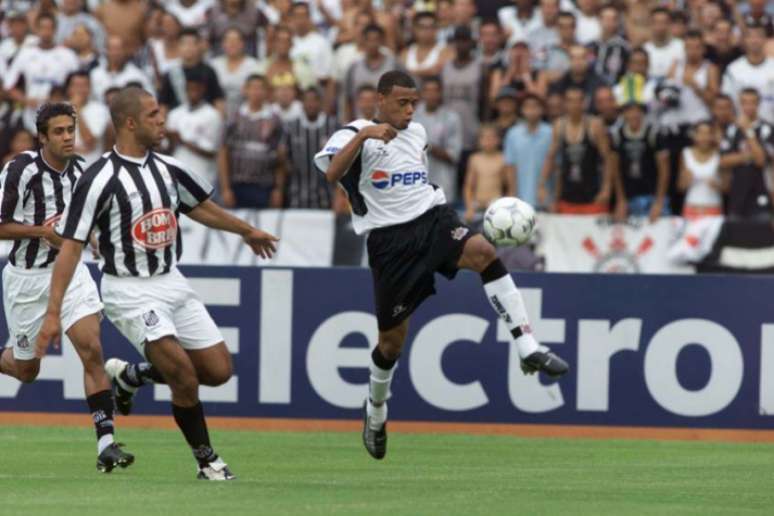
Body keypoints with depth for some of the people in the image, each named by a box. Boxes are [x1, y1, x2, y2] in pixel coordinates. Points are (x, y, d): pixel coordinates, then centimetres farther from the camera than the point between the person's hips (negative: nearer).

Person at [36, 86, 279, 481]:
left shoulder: (168, 169, 4)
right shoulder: (100, 179, -16)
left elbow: (202, 208, 24)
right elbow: (70, 246, -18)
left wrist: (246, 231, 38)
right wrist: (53, 313, -23)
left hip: (172, 283, 7)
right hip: (130, 292, -7)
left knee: (218, 370, 3)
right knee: (184, 374, -19)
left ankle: (129, 376, 25)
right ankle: (207, 461, 1)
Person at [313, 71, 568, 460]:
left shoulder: (417, 134, 14)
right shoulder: (356, 134, -5)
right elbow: (332, 173, -25)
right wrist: (363, 135, -35)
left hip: (431, 219, 3)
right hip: (389, 238, -3)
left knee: (482, 251, -30)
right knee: (393, 337, 4)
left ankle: (528, 349, -32)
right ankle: (375, 411, 33)